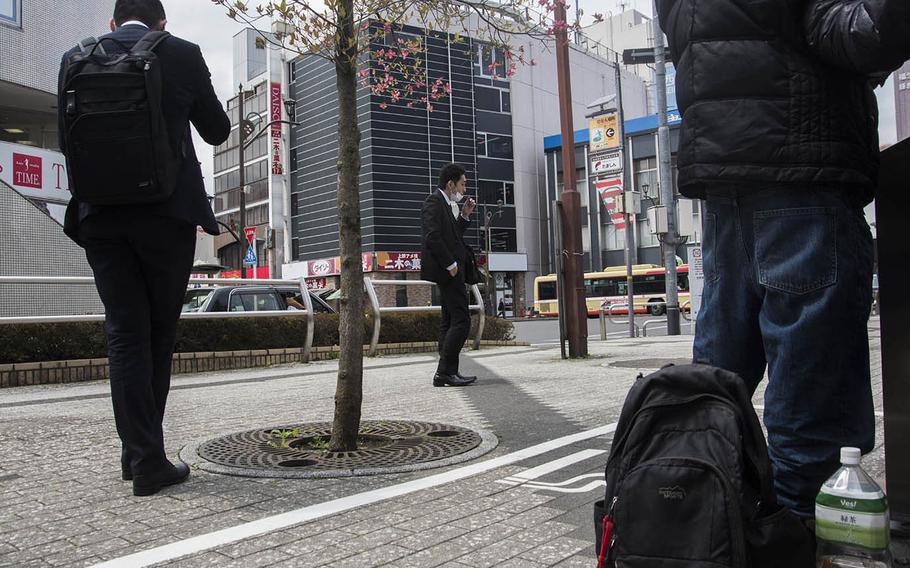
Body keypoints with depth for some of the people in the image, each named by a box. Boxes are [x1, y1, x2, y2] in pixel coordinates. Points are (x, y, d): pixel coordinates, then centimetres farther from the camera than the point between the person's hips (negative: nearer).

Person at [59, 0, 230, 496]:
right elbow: (217, 131, 8)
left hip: (101, 214, 2)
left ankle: (142, 456, 3)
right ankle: (144, 454, 16)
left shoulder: (77, 58, 7)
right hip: (167, 212, -2)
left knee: (125, 333, 5)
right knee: (160, 332, 10)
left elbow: (67, 140, 11)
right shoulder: (182, 54, 0)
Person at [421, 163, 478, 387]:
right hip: (447, 270, -11)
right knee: (461, 321, -13)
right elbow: (433, 236, -22)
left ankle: (449, 373, 15)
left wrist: (464, 216, 12)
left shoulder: (445, 203, 19)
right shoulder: (434, 202, -11)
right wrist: (450, 264, -19)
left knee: (449, 322, 11)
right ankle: (444, 372, -10)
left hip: (450, 270, 11)